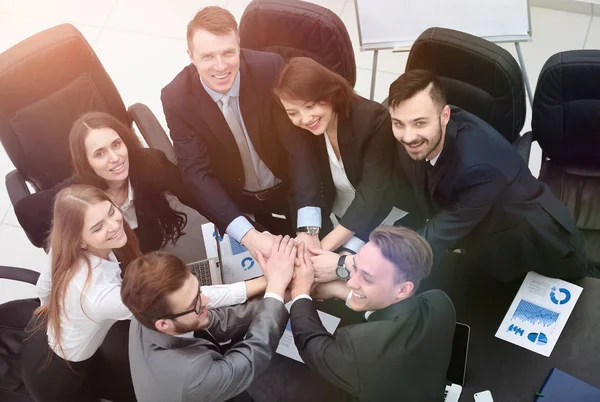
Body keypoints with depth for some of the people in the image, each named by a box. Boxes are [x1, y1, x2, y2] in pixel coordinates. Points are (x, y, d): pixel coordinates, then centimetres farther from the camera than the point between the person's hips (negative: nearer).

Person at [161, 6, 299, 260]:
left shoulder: (271, 68, -24)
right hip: (231, 200, 1)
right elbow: (197, 172, -22)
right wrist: (248, 235, -37)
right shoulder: (176, 98, -21)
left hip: (291, 187, 0)